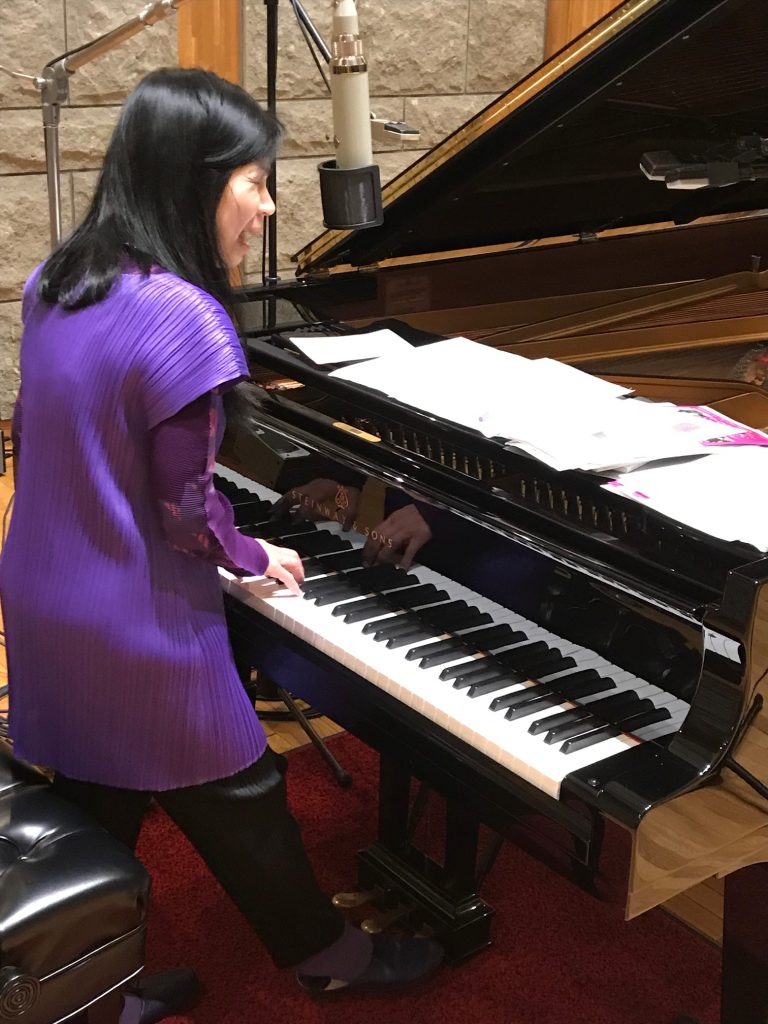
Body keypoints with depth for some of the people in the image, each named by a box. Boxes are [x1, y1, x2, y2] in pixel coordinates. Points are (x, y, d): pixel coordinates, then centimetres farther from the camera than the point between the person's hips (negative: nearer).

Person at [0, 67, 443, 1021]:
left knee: (97, 807, 22)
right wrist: (253, 558, -1)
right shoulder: (182, 317, -25)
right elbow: (184, 507, -20)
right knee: (236, 805, 14)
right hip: (137, 634, -7)